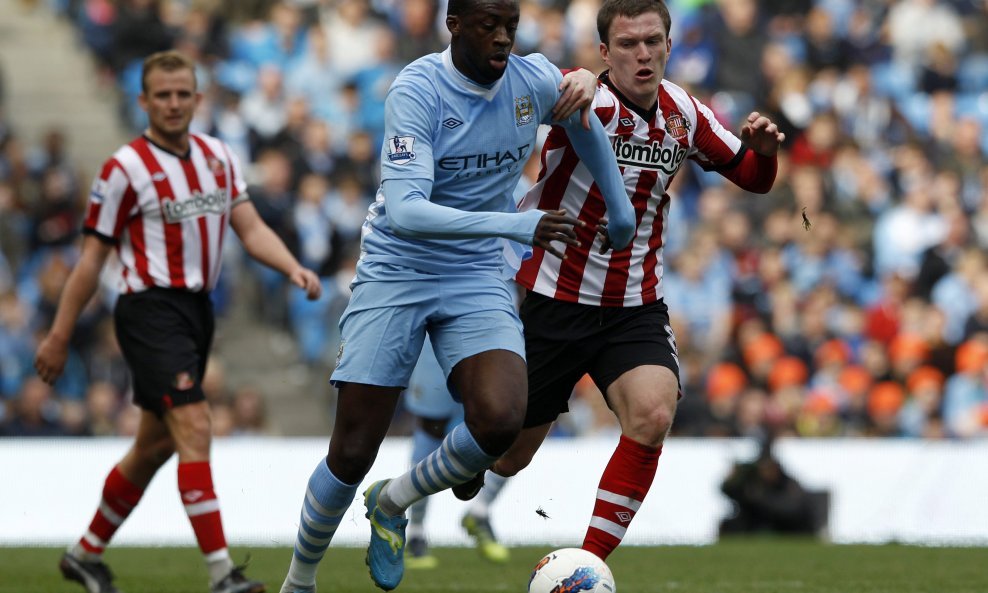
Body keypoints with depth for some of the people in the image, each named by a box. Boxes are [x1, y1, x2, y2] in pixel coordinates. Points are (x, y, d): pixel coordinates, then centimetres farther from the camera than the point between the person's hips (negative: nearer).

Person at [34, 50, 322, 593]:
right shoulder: (125, 168, -9)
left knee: (155, 445, 15)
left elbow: (251, 228, 7)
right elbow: (92, 257, -6)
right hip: (150, 309, -8)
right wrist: (58, 337, -4)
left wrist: (293, 268, -13)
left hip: (197, 309, 8)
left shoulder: (218, 156, 10)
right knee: (194, 428, -19)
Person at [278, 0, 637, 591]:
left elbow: (586, 126, 20)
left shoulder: (534, 80, -5)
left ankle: (394, 503, 6)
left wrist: (620, 209, 30)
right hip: (397, 272, -3)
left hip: (478, 278, 4)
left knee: (501, 420, -23)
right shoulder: (417, 91, -20)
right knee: (351, 456, -5)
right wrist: (515, 225, -40)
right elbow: (404, 211, -31)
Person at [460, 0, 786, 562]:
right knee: (507, 457, 6)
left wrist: (763, 149, -10)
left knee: (653, 415, -24)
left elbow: (753, 178, 14)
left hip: (636, 307, 3)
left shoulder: (684, 113, 1)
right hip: (552, 299, -3)